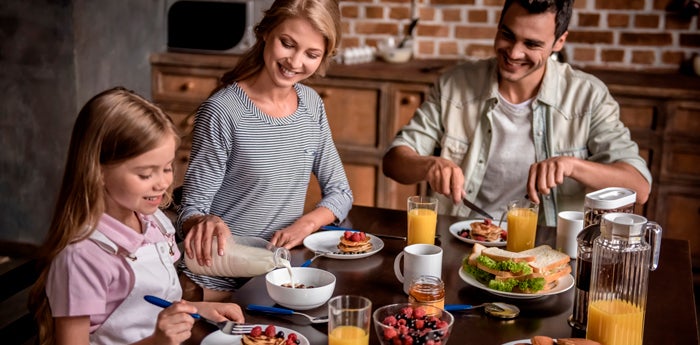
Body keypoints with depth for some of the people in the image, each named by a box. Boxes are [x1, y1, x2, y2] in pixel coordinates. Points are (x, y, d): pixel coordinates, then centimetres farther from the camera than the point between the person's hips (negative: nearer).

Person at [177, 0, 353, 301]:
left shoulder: (311, 104, 4)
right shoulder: (222, 112, -15)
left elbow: (340, 192, 10)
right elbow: (191, 211, -11)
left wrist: (305, 224, -10)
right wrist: (205, 223, -34)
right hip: (220, 283, -4)